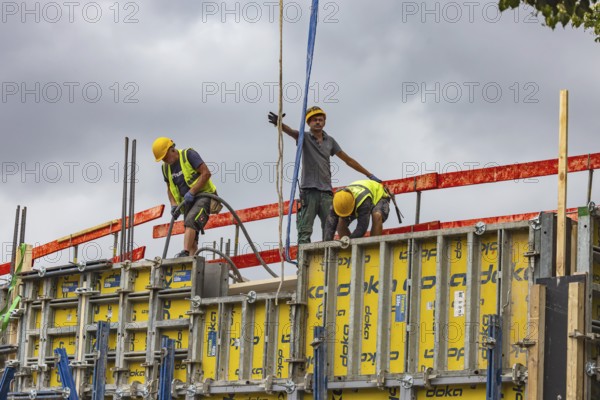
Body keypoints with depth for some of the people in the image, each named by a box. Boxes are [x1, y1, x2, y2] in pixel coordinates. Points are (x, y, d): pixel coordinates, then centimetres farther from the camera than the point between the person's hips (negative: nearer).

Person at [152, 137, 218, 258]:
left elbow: (206, 173, -17)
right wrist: (174, 205, 3)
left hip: (204, 195, -8)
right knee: (192, 235, -3)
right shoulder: (166, 167, 11)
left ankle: (185, 253, -40)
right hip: (189, 202, 8)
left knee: (190, 221, -29)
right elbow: (170, 189, 21)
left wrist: (191, 192, -20)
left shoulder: (188, 155, -10)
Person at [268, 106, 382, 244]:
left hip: (326, 192, 4)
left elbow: (348, 160, 21)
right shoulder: (305, 137, 5)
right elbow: (290, 131, -17)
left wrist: (370, 175, 19)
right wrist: (278, 123, -41)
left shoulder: (329, 141, 16)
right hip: (309, 190, -4)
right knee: (305, 231, -9)